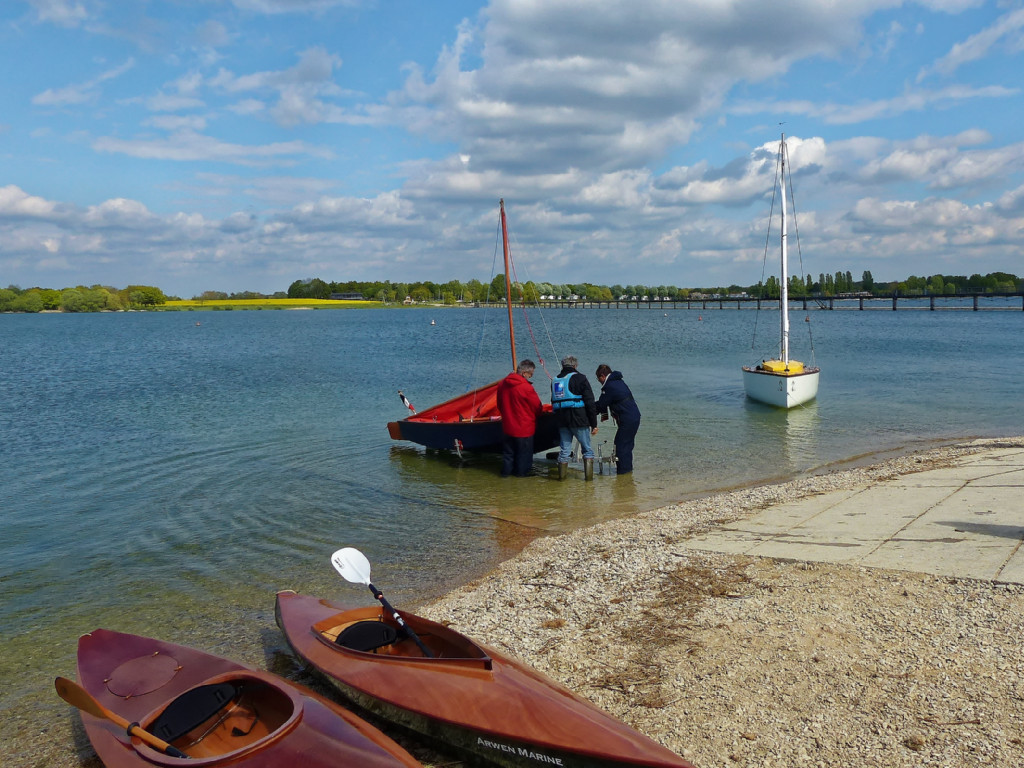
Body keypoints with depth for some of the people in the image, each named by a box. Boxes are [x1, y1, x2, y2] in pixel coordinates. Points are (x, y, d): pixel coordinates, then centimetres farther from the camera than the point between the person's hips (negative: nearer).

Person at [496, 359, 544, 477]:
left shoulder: (503, 384, -3)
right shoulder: (526, 387, -23)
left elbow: (500, 405, 11)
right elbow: (537, 408, -12)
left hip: (507, 426, 6)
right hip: (524, 427, -6)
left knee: (508, 451, 20)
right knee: (524, 452, 13)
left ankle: (506, 471, 28)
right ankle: (521, 472, 25)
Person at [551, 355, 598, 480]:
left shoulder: (555, 380, 14)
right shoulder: (579, 378, -4)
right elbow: (590, 403, -7)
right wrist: (594, 424, -4)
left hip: (562, 421, 5)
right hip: (579, 420, -5)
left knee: (564, 450, 11)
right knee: (587, 449, 7)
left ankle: (562, 475, 15)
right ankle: (589, 475, 5)